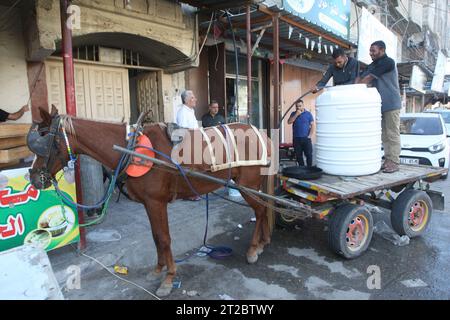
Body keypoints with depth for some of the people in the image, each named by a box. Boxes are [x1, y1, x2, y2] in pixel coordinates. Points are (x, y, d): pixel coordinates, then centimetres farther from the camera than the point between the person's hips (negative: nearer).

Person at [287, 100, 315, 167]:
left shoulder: (308, 114, 3)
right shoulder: (293, 114, 10)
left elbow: (313, 125, 1)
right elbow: (289, 122, -5)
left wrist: (309, 136, -7)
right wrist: (296, 114, -13)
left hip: (306, 138, -2)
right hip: (296, 139, 2)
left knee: (309, 154, -2)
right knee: (298, 155, 7)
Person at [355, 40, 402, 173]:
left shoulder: (388, 62, -10)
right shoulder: (372, 65, 15)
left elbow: (369, 78, -14)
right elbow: (361, 78, 7)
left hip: (391, 104, -8)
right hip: (380, 105, 8)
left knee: (392, 135, -5)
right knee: (384, 135, 10)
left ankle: (394, 162, -2)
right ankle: (388, 160, 16)